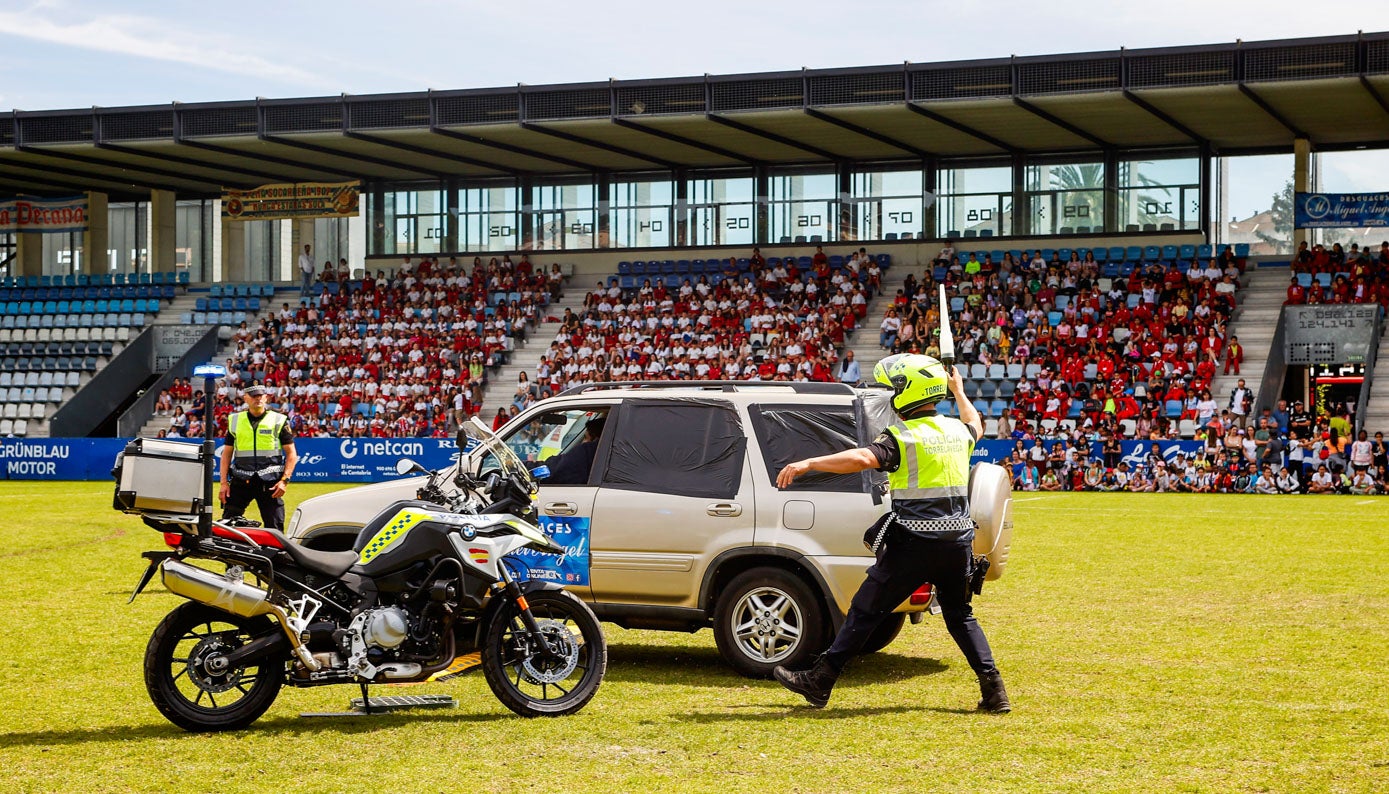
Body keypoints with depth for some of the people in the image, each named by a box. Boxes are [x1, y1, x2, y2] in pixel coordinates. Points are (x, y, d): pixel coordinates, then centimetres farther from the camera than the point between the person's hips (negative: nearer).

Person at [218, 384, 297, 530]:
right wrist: (224, 482, 5)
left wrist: (284, 480, -8)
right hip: (240, 481, 2)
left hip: (270, 483, -2)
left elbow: (291, 454, 3)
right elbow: (227, 453, 13)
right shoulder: (234, 421, 11)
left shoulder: (279, 421, 4)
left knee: (274, 528, -2)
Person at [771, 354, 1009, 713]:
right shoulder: (957, 430, 9)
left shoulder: (903, 438, -11)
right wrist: (959, 391, 52)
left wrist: (807, 463, -28)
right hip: (958, 542, 6)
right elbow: (975, 425, 35)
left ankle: (819, 681, 5)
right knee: (960, 615, 19)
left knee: (865, 611, 1)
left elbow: (862, 458, -28)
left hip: (914, 545, -6)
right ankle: (993, 688, 11)